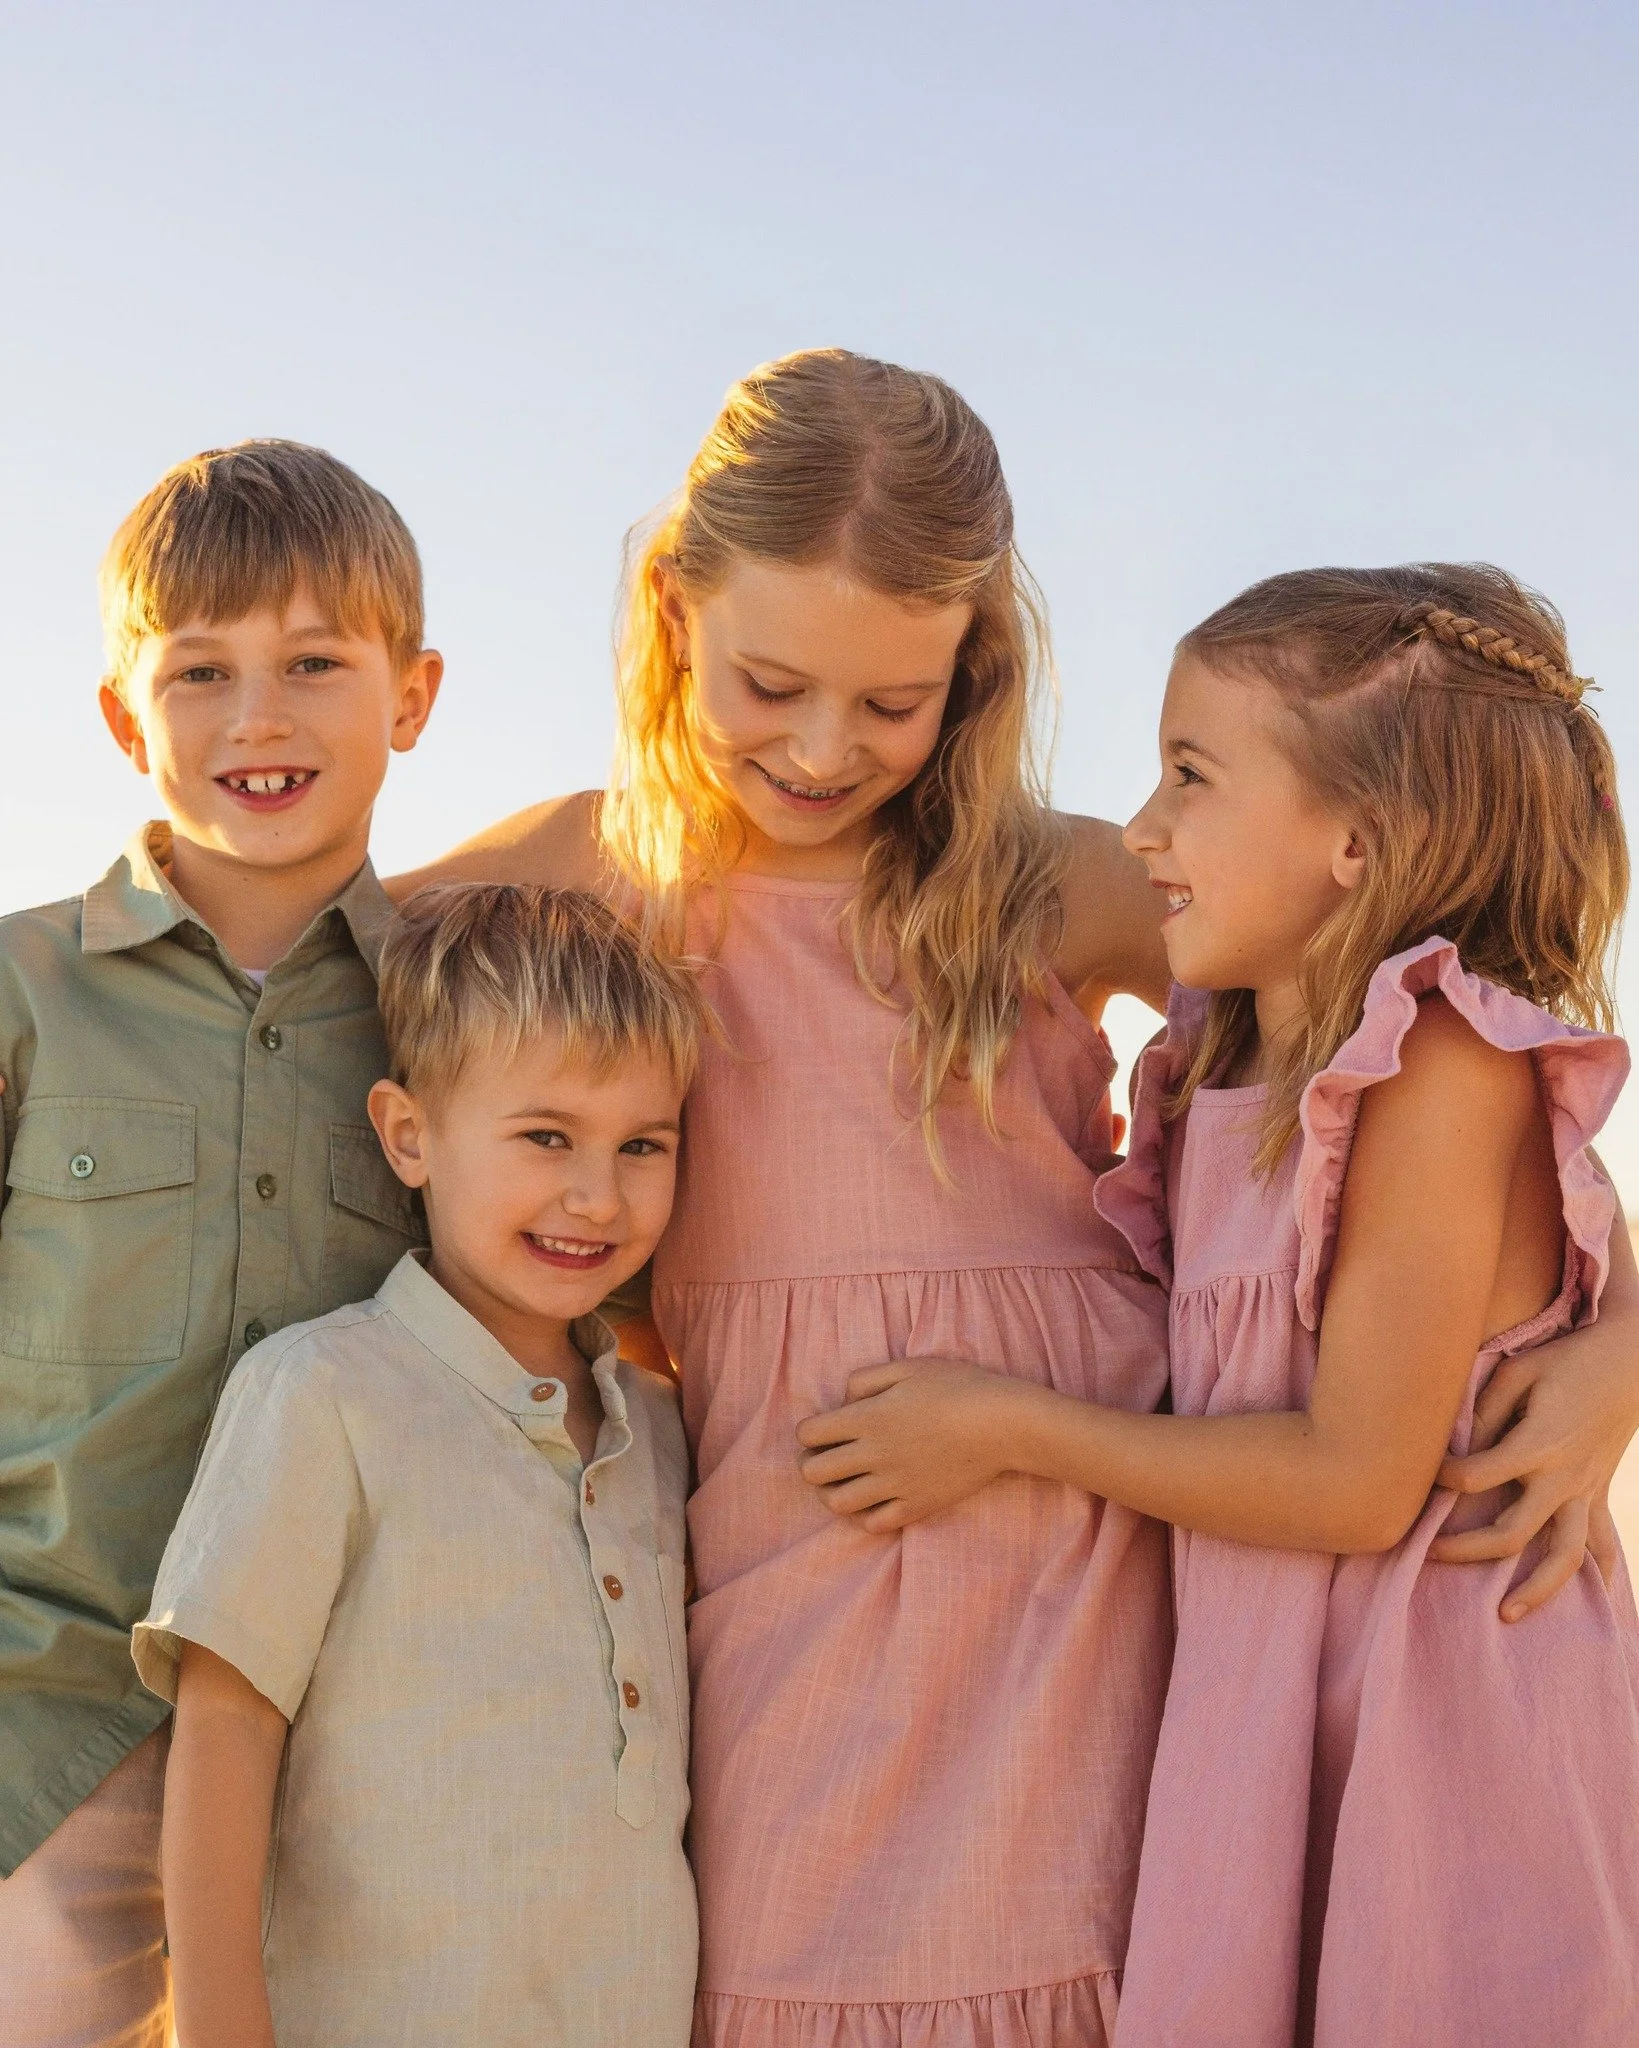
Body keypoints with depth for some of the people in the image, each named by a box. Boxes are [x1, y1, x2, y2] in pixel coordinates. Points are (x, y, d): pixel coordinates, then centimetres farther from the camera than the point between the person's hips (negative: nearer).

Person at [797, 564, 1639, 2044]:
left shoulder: (1446, 1065, -17)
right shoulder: (1219, 1069, 6)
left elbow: (1359, 1477, -18)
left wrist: (1006, 1430, -11)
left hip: (1447, 1711, -7)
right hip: (1253, 1702, 7)